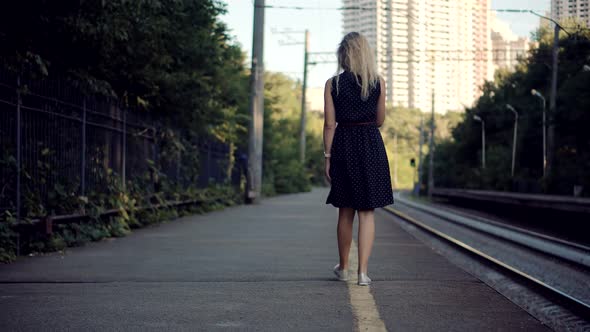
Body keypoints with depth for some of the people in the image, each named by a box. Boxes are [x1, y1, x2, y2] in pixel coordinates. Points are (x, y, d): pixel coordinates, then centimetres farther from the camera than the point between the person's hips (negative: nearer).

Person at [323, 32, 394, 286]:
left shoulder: (332, 84, -3)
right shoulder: (378, 83, -1)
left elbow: (330, 124, -5)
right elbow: (380, 120, 5)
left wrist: (327, 157, 0)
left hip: (343, 146, 1)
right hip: (371, 146, 0)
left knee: (345, 211, 14)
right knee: (367, 212, 3)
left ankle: (343, 268, 27)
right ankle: (363, 272, -3)